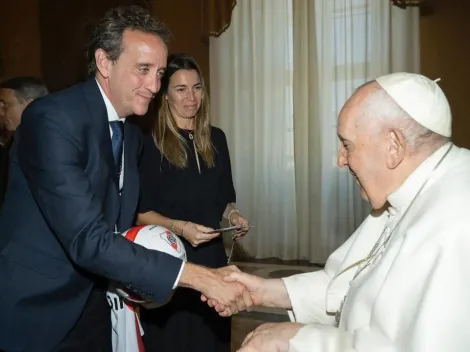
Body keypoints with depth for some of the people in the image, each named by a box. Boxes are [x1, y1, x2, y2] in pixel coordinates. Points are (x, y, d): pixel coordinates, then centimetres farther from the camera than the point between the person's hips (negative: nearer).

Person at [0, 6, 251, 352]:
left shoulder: (133, 135, 6)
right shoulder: (53, 118, -21)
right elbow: (87, 239, -28)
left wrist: (141, 279, 0)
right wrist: (201, 277, -28)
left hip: (91, 310, 7)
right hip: (33, 312, -7)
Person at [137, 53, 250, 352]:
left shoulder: (216, 138, 7)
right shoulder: (151, 143, -9)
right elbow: (141, 212, -8)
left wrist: (233, 215, -5)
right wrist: (180, 227, -22)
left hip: (212, 256, 5)